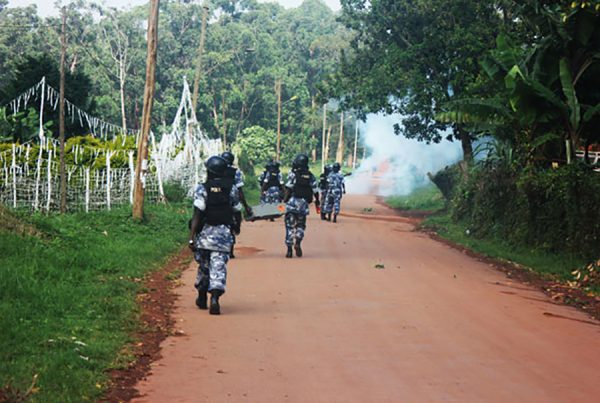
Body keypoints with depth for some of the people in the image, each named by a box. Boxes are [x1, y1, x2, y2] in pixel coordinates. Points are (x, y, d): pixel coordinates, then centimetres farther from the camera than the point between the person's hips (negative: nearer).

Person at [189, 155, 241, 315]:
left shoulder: (202, 189, -7)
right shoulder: (232, 189, 2)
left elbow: (197, 215, -12)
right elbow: (236, 211, 8)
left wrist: (191, 237, -12)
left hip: (205, 233, 0)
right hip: (224, 233, 0)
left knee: (204, 266, 16)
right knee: (219, 267, -3)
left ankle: (202, 298, 29)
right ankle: (215, 297, -21)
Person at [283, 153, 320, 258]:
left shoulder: (293, 174, -4)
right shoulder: (310, 176, 6)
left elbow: (289, 188, -14)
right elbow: (315, 191, 8)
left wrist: (285, 199, -6)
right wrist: (317, 201, 23)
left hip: (292, 202, -3)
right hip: (304, 203, 3)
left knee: (290, 226, 6)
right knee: (301, 225, 19)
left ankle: (289, 249, 2)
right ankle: (298, 242, -7)